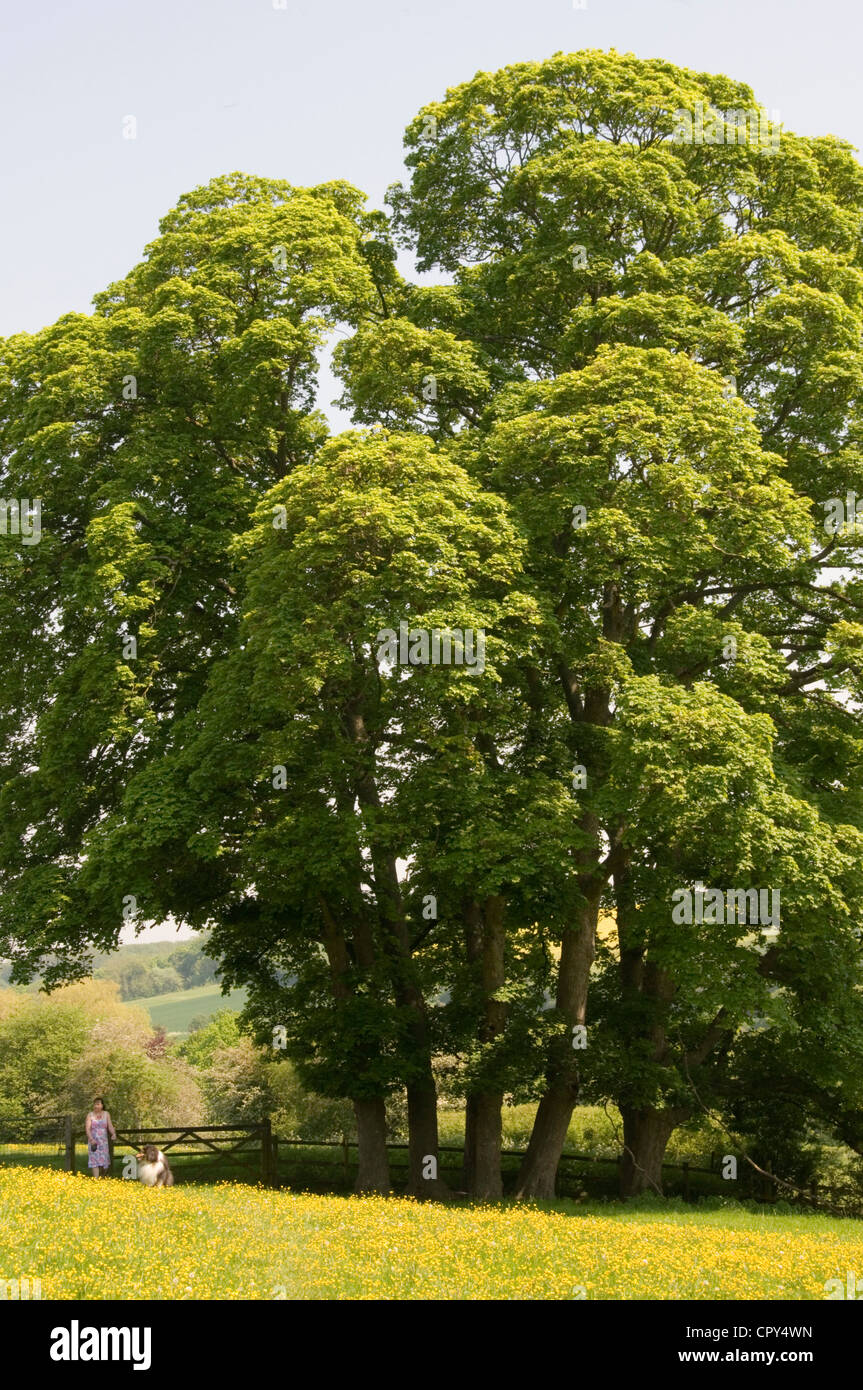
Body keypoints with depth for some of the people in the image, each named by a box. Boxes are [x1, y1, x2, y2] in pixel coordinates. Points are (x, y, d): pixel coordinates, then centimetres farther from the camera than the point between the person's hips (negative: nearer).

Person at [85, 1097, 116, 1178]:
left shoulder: (106, 1114, 5)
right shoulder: (90, 1115, -2)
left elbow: (110, 1126, -2)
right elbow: (87, 1129, -11)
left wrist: (114, 1134, -23)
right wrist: (91, 1139, -28)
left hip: (103, 1142, 2)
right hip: (93, 1142, -2)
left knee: (104, 1162, 4)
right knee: (95, 1160, -10)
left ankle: (102, 1177, 27)